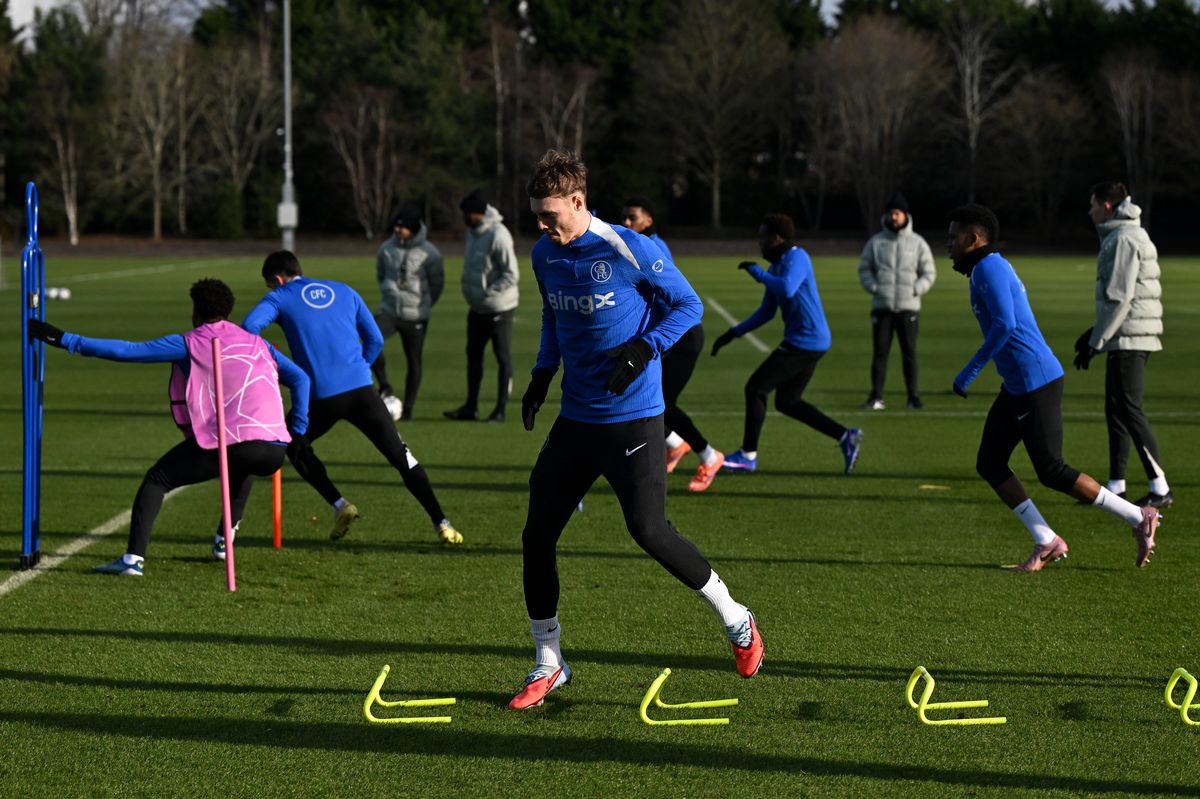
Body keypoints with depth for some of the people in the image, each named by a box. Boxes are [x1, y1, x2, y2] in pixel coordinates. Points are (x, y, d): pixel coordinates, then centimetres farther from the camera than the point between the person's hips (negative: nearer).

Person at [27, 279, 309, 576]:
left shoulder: (189, 343, 9)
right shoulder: (258, 344, 24)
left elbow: (127, 351, 3)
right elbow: (300, 378, 21)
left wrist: (66, 340, 7)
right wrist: (297, 431, 24)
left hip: (229, 445, -5)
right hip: (275, 452, 5)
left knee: (157, 479, 9)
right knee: (244, 465, 41)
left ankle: (134, 557, -7)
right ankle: (224, 541, 40)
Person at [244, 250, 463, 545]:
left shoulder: (279, 298, 10)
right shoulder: (343, 291, 21)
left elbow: (250, 326, -10)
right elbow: (375, 340, 18)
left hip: (321, 396, -2)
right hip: (361, 388, 3)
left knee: (295, 445, 25)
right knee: (401, 456, 7)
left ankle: (339, 506, 10)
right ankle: (441, 523, -4)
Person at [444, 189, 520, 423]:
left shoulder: (498, 236, -22)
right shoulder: (472, 231, 5)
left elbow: (511, 275, -23)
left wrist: (487, 292, -22)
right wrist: (473, 292, 9)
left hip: (499, 308, -9)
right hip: (477, 308, 9)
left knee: (503, 357, 2)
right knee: (473, 354, 11)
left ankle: (501, 408, 8)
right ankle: (471, 407, 18)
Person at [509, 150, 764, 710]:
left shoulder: (628, 249, -15)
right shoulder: (544, 255, 5)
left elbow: (688, 305, -6)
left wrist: (644, 348, -19)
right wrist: (543, 370, 10)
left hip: (633, 417, -6)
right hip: (575, 417, 6)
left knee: (650, 533, -11)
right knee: (536, 534, 1)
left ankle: (736, 620, 12)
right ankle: (548, 663, 14)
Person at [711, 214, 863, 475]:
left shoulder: (796, 257, -13)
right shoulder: (776, 266, 16)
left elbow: (786, 289, -33)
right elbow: (766, 312, 23)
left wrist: (756, 271, -19)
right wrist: (733, 333, 19)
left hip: (805, 341, -10)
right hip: (810, 342, 10)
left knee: (755, 388, -5)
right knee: (787, 402, 15)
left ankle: (748, 455, 4)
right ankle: (846, 436, 12)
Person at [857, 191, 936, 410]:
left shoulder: (918, 243, 5)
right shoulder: (876, 242, 7)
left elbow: (929, 273, 9)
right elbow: (864, 269, 12)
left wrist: (915, 290, -9)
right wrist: (873, 287, -6)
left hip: (908, 306, -1)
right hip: (882, 306, 1)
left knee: (909, 352, -1)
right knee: (879, 351, -2)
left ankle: (913, 396, 5)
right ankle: (876, 397, 1)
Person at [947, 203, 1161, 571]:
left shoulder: (989, 268, -13)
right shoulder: (991, 269, 18)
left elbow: (1005, 325, -25)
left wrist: (969, 372, -20)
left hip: (1035, 385, -10)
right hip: (1017, 386, 10)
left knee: (1051, 472, -7)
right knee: (989, 464, 7)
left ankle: (1139, 519, 1)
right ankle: (1046, 542, 6)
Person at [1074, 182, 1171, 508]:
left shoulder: (1124, 240, -14)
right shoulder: (1122, 236, 17)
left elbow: (1120, 298, -19)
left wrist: (1095, 342, -16)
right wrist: (1096, 331, 23)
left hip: (1129, 338, -10)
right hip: (1125, 340, 10)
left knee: (1129, 410, -10)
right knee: (1116, 410, 13)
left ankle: (1160, 489, -10)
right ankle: (1115, 486, 17)